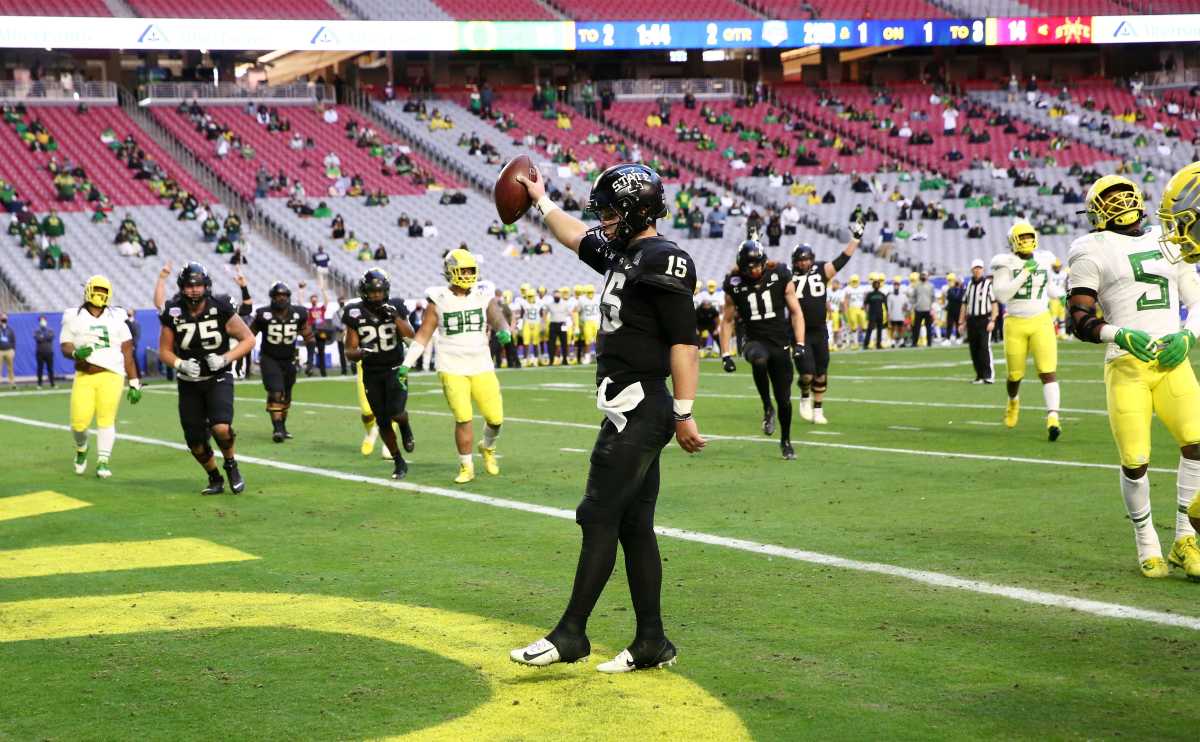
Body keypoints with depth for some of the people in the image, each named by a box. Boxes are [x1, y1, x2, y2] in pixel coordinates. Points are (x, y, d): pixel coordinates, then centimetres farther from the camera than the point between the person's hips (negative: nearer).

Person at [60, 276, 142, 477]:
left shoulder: (116, 319, 9)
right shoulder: (74, 318, 8)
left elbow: (127, 353, 9)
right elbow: (64, 347, 5)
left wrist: (134, 384, 5)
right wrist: (75, 353, -20)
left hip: (111, 376, 0)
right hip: (84, 377, 0)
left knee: (106, 418, -10)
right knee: (79, 421, -7)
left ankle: (103, 461, -2)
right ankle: (81, 449, 25)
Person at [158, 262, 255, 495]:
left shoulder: (221, 308, -13)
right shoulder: (173, 313, -7)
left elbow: (248, 340, -5)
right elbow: (164, 351, 3)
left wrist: (225, 359, -19)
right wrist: (181, 364, -17)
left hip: (218, 379, -3)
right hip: (189, 383, 3)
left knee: (221, 428, -24)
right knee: (195, 441, 4)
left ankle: (231, 465, 6)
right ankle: (215, 479, 30)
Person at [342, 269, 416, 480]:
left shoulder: (395, 307, -4)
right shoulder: (355, 313, -5)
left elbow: (410, 335, -15)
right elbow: (349, 351, -2)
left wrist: (396, 316, -25)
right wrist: (359, 353, -24)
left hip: (395, 369, -1)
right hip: (371, 373, 1)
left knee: (396, 412, -22)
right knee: (382, 421, 3)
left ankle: (405, 427, 15)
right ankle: (399, 462, 20)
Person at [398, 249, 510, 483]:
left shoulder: (484, 296, 3)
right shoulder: (438, 300, -1)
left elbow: (497, 317, -12)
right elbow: (423, 335, 2)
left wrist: (503, 331, -36)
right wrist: (407, 363, -4)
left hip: (482, 367, 2)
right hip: (452, 369, -2)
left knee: (495, 417, 0)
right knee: (463, 418, -8)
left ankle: (488, 447, 33)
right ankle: (466, 467, 9)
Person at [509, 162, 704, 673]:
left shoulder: (663, 261, -13)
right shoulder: (622, 252, 15)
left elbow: (683, 343, -17)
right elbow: (577, 238, 36)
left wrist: (684, 414, -20)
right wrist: (541, 201, 46)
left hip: (640, 410, -9)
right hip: (625, 409, 9)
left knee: (600, 517, -6)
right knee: (633, 525, 9)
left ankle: (571, 635, 0)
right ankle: (651, 643, 13)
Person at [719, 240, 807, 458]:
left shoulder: (780, 275, -4)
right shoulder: (734, 283, -2)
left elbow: (795, 312, 2)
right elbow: (727, 320, 7)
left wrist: (800, 344, -7)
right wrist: (726, 354, 1)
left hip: (780, 342, 1)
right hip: (755, 341, -1)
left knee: (784, 399, 2)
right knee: (759, 359, -38)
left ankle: (786, 440, 28)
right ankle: (767, 408, -18)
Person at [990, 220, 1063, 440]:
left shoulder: (1043, 260, 7)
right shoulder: (1006, 264, -6)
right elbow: (1001, 295, -19)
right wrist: (1025, 272, -20)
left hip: (1041, 322, 2)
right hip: (1015, 324, -2)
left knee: (1048, 371, -13)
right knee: (1015, 374, 10)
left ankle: (1053, 418, -21)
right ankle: (1013, 401, 43)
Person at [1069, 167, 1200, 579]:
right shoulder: (1094, 251, 3)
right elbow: (1080, 320, -2)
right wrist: (1122, 336, -19)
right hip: (1126, 365, -3)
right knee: (1135, 461, -6)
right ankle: (1147, 545, 18)